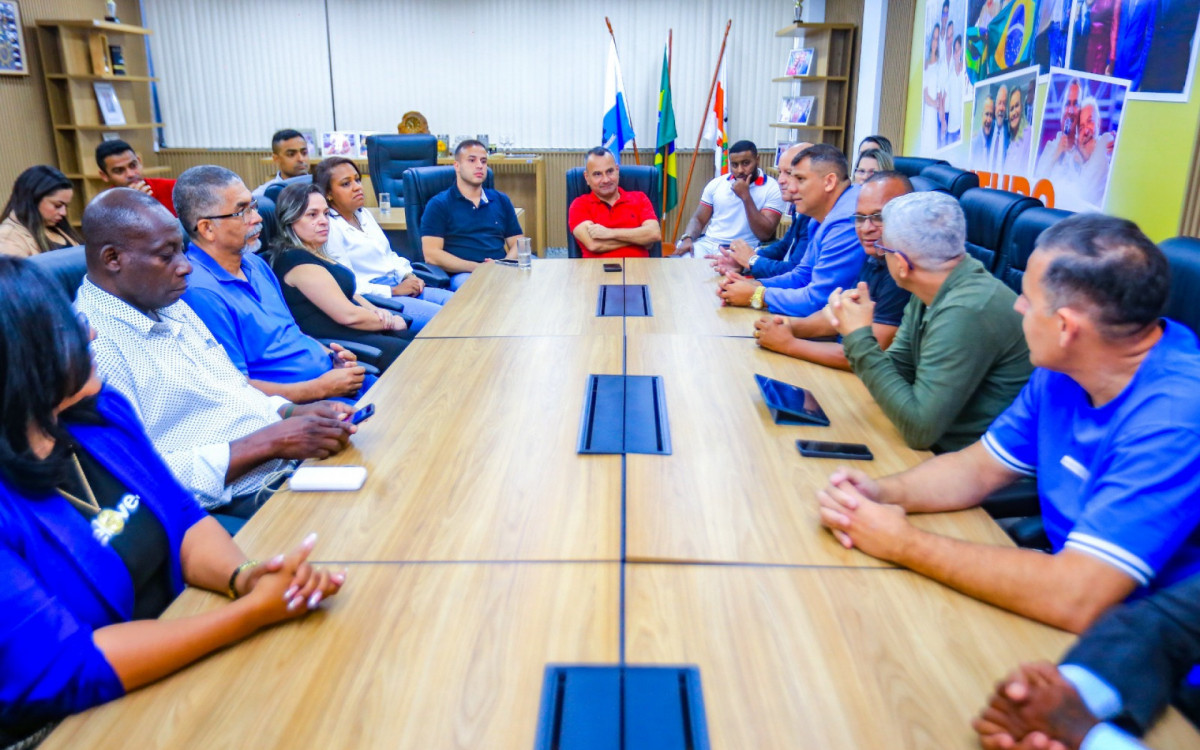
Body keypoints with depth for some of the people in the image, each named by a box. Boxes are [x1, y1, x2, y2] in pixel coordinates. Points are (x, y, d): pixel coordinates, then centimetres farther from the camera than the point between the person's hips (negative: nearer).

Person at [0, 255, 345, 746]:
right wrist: (252, 611, -29)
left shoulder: (98, 411, -1)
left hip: (184, 659, 6)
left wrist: (242, 576, -19)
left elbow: (182, 518, 2)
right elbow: (65, 673, -26)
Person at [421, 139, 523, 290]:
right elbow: (431, 255, -3)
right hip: (462, 275, -3)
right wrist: (477, 267, -13)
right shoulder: (438, 204, 8)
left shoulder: (501, 201, 22)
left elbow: (517, 244, 20)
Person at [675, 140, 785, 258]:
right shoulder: (716, 183, 11)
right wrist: (687, 239, -8)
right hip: (707, 244, 5)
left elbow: (765, 235, -12)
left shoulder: (772, 189, -2)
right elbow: (698, 219, 15)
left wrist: (746, 196, -15)